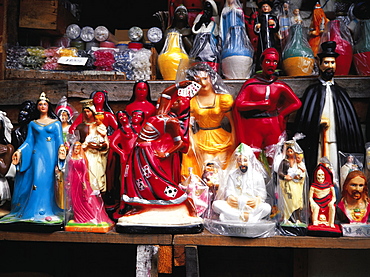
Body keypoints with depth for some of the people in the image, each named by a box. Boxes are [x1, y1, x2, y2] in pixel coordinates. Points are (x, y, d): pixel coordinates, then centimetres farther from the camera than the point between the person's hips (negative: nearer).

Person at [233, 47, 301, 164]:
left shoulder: (280, 86, 10)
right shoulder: (251, 84, 4)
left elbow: (297, 103, 16)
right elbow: (238, 104, -7)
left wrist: (280, 115, 7)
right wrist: (263, 104, -7)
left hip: (273, 128, 2)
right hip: (254, 127, -2)